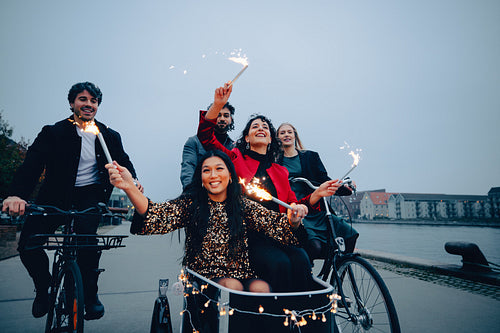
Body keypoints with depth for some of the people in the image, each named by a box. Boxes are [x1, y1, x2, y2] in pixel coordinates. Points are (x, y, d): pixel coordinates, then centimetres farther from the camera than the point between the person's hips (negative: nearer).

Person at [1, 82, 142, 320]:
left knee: (86, 232, -27)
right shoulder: (53, 133, -2)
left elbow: (124, 162, 5)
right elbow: (32, 164, -14)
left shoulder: (110, 137, 6)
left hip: (91, 195, 0)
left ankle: (90, 294, -5)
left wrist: (133, 181, -19)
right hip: (57, 196, 1)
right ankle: (43, 288, 19)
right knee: (27, 244, -13)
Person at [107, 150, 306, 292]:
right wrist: (129, 187, -34)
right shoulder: (190, 203, 0)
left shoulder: (244, 206, 4)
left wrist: (292, 221, -29)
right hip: (203, 274, -1)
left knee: (261, 288, -27)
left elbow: (274, 224, -6)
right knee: (233, 286, -29)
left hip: (241, 273, 2)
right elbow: (159, 216, -18)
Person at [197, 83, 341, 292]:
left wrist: (316, 194, 1)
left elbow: (292, 206, 18)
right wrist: (218, 105, -10)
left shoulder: (280, 171, 21)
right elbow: (205, 135, 3)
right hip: (247, 234, -3)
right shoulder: (236, 158, 13)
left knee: (300, 260, -27)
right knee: (279, 263, -30)